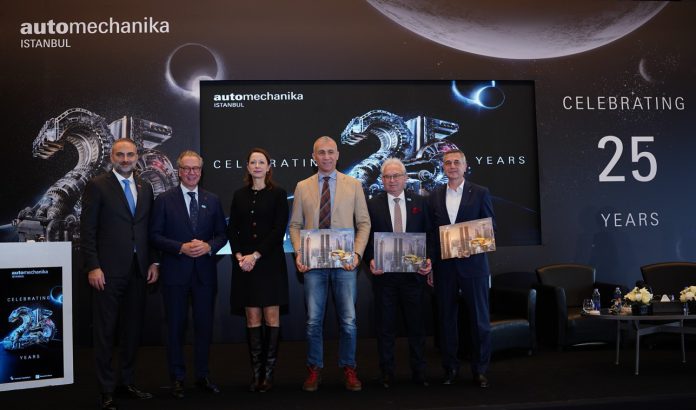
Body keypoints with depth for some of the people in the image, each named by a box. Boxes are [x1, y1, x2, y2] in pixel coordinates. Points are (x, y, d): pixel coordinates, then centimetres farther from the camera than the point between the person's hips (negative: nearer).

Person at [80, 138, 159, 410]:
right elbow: (87, 230, -6)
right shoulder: (97, 186, -2)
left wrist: (153, 262, 6)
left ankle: (126, 382, 23)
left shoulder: (145, 188, 12)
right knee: (106, 329, 3)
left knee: (133, 328, 10)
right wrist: (92, 267, -12)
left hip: (139, 270, 5)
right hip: (108, 271, -5)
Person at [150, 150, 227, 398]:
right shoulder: (164, 200, 1)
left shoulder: (212, 200, 9)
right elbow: (155, 235, -3)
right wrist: (181, 248, -16)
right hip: (175, 273, -2)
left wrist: (208, 246, -11)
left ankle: (202, 376, 21)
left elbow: (222, 234, 9)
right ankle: (177, 378, 17)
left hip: (205, 273, 2)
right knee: (176, 326, 6)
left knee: (205, 325, 8)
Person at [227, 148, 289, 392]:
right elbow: (232, 230, 9)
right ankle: (255, 373, 7)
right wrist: (239, 255, -8)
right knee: (252, 318, 3)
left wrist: (256, 255, -13)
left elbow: (279, 230, -7)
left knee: (271, 317, -1)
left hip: (269, 262, -3)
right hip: (244, 263, 3)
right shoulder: (239, 196, 12)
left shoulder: (278, 194, 1)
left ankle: (268, 373, 5)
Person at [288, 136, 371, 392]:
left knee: (348, 321, 2)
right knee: (313, 320, 5)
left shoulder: (353, 185, 6)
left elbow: (364, 223, 4)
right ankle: (314, 369, 19)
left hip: (344, 263, -1)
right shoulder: (302, 187, 9)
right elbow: (295, 225, 10)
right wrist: (298, 253, -5)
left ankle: (348, 368, 18)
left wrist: (357, 253, -9)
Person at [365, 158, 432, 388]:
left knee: (416, 325, 8)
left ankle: (419, 372, 20)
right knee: (385, 326, 8)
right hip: (384, 274, 0)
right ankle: (387, 373, 19)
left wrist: (428, 260, -9)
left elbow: (428, 236, 5)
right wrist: (371, 261, -15)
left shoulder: (420, 203, 6)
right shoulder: (372, 204, 2)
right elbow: (366, 238, 1)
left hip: (414, 273, 1)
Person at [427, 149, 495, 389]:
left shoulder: (480, 193, 2)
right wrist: (430, 264, 3)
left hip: (473, 264, -2)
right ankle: (450, 369, 20)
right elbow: (431, 231, 8)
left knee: (479, 318, 3)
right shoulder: (435, 196, 9)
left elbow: (491, 227, 2)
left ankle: (480, 370, 16)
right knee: (446, 318, 8)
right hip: (444, 266, 2)